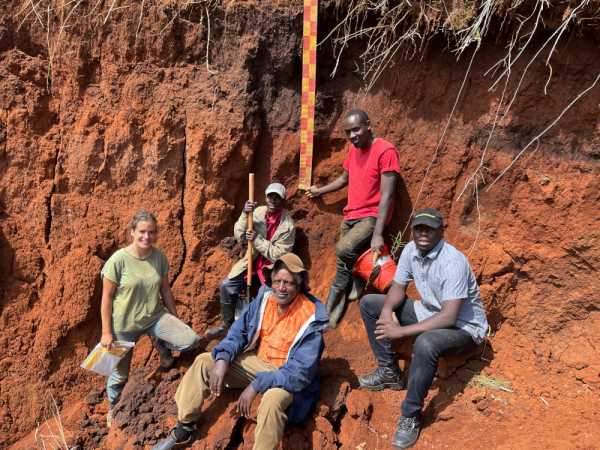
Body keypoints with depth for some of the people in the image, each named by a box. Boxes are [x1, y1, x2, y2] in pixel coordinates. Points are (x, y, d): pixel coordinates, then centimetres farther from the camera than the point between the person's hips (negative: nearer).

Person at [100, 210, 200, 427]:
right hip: (125, 324, -3)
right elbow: (107, 298, -11)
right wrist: (106, 332, -10)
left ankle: (162, 344, 14)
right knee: (120, 374, 12)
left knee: (191, 341, -18)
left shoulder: (159, 257, -5)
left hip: (155, 316, 3)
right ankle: (112, 408, 43)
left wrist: (175, 322, 10)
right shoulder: (119, 259, -18)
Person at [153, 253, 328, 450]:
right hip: (256, 361, 6)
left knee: (272, 400, -40)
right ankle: (184, 428, 6)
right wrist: (223, 358, -20)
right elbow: (239, 330, 1)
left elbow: (300, 372, -26)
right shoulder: (264, 298, -7)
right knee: (204, 361, -5)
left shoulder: (311, 319, -24)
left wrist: (256, 385, -31)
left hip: (287, 378, -6)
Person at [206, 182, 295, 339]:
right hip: (252, 260, 4)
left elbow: (279, 255, -16)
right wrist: (245, 214, -20)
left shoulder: (287, 224, -15)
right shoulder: (258, 211, -3)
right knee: (227, 285, -9)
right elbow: (240, 238, -6)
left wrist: (257, 239, -23)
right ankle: (227, 324, 12)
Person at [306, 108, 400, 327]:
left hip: (371, 217, -7)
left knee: (344, 249, -31)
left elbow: (386, 195, -19)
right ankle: (329, 318, 15)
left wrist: (377, 235, -25)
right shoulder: (353, 149, 10)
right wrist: (319, 191, 40)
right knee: (344, 264, 7)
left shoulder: (385, 151, -14)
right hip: (350, 216, 7)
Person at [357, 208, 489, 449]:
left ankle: (411, 416, -18)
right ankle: (389, 371, 12)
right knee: (368, 304, 4)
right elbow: (398, 287, 3)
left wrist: (401, 331, -34)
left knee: (425, 344, -41)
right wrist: (387, 310, -20)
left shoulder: (453, 262, -30)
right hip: (430, 312, 8)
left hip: (463, 327, -8)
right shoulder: (411, 250, -8)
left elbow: (449, 317, -35)